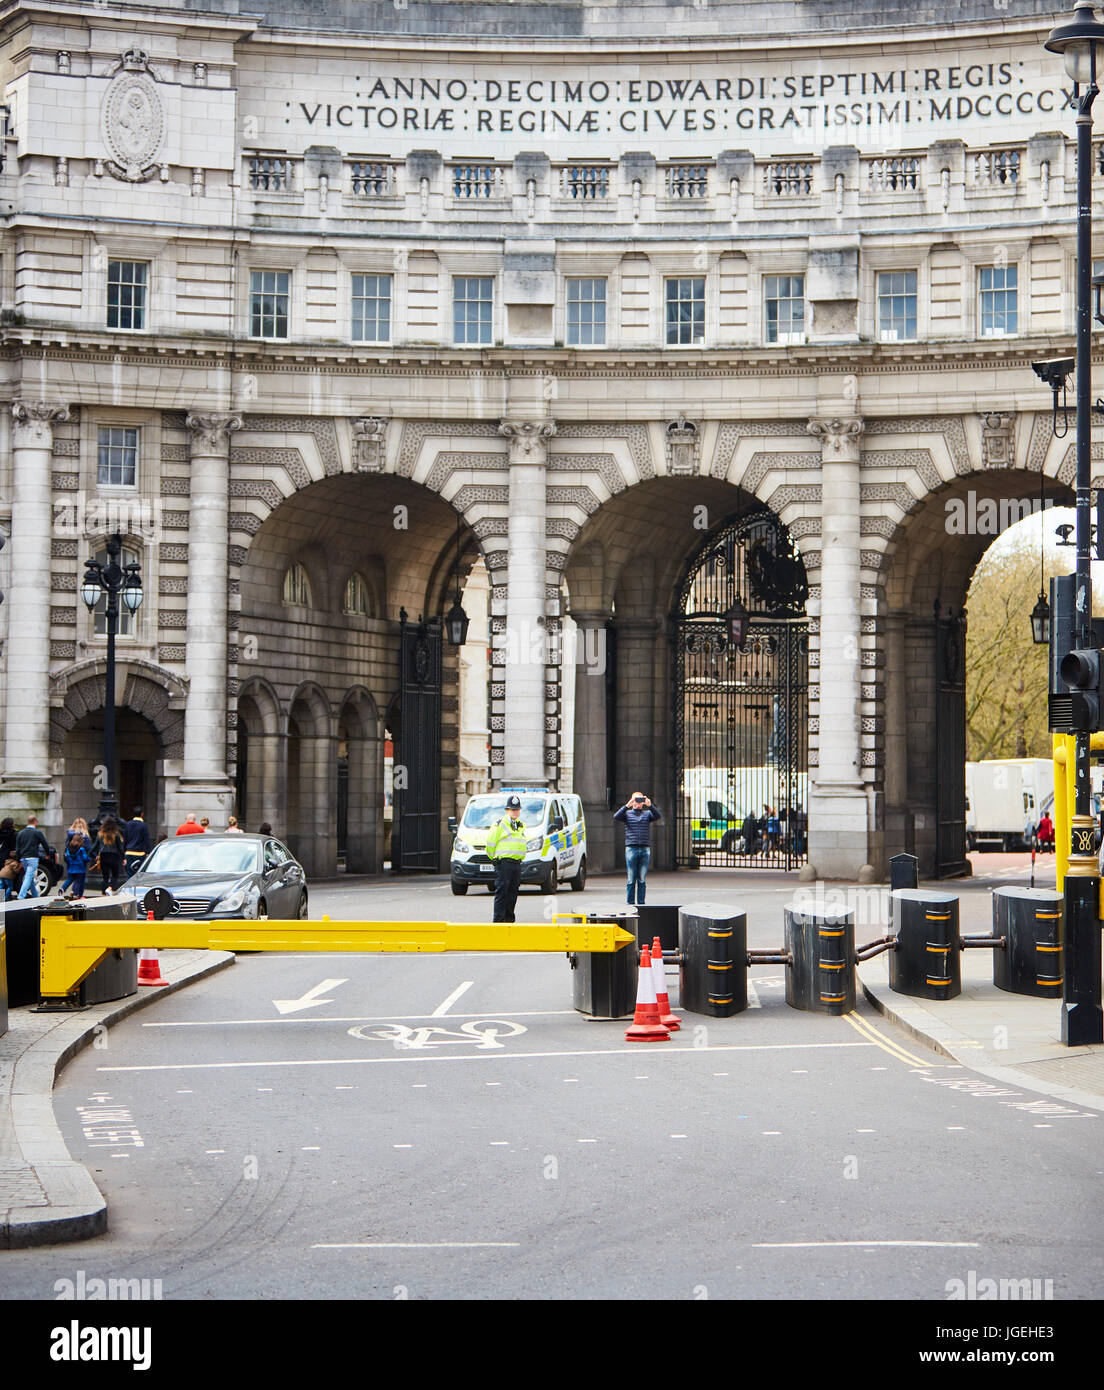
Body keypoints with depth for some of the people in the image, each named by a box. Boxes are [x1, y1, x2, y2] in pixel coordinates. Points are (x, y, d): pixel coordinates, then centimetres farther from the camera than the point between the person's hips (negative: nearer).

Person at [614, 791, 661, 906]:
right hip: (631, 848, -1)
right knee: (631, 879, -1)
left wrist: (650, 805, -19)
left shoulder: (647, 814, 13)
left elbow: (658, 816, -5)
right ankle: (629, 904, 3)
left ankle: (641, 904, 7)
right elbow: (616, 817, -9)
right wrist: (627, 806, -18)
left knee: (642, 879, 3)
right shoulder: (627, 814, 10)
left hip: (645, 850, 1)